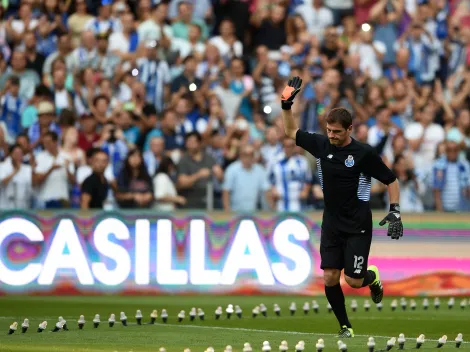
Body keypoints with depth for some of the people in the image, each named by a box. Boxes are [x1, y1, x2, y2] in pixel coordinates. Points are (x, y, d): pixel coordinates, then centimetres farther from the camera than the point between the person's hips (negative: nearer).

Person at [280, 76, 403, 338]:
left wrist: (395, 212, -15)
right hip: (332, 224, 4)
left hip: (358, 226, -4)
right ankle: (345, 326, 11)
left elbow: (391, 180, -5)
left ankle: (372, 277, 28)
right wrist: (287, 104, 2)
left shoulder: (364, 153, -13)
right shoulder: (321, 144, 0)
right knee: (330, 278, -5)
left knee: (353, 281, -8)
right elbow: (291, 132, 15)